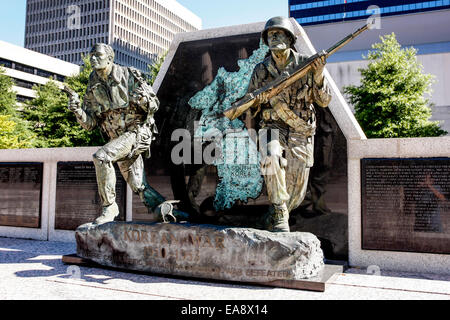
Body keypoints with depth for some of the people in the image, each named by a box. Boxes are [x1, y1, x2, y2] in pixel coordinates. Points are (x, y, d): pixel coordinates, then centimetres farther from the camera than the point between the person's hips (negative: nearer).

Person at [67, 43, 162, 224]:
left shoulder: (129, 76, -5)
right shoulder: (93, 88, 8)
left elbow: (154, 106, -3)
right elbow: (90, 124, 6)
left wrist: (144, 99, -25)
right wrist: (78, 111, -13)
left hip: (137, 131, -6)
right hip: (117, 139, 6)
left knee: (101, 157, -26)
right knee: (139, 188, 3)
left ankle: (109, 207, -14)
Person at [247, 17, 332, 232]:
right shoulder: (260, 70, 1)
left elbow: (324, 101, -4)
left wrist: (318, 76, -20)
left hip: (301, 134, 1)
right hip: (272, 128, 0)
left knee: (296, 193, 5)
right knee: (271, 158, -37)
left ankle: (271, 220, 34)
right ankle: (279, 213, -22)